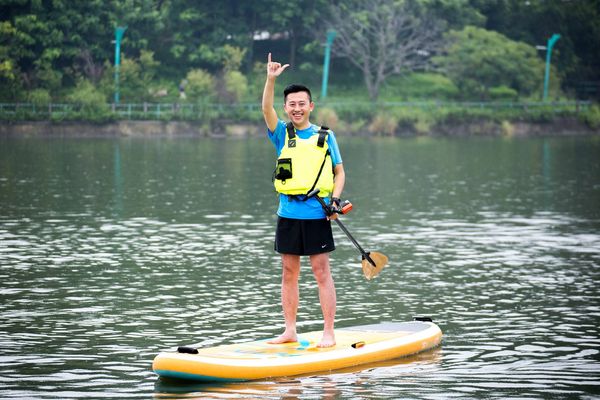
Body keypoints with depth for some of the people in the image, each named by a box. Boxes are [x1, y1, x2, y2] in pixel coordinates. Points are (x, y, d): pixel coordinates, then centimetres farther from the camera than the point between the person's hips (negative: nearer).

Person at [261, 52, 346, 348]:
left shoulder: (325, 136, 5)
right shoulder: (282, 134, 6)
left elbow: (339, 172, 10)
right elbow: (267, 109, -12)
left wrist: (335, 200, -6)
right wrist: (271, 79, -24)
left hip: (316, 215, -2)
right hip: (288, 214, 2)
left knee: (321, 272, -2)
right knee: (289, 273, 7)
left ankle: (329, 333, 1)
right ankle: (290, 331, 15)